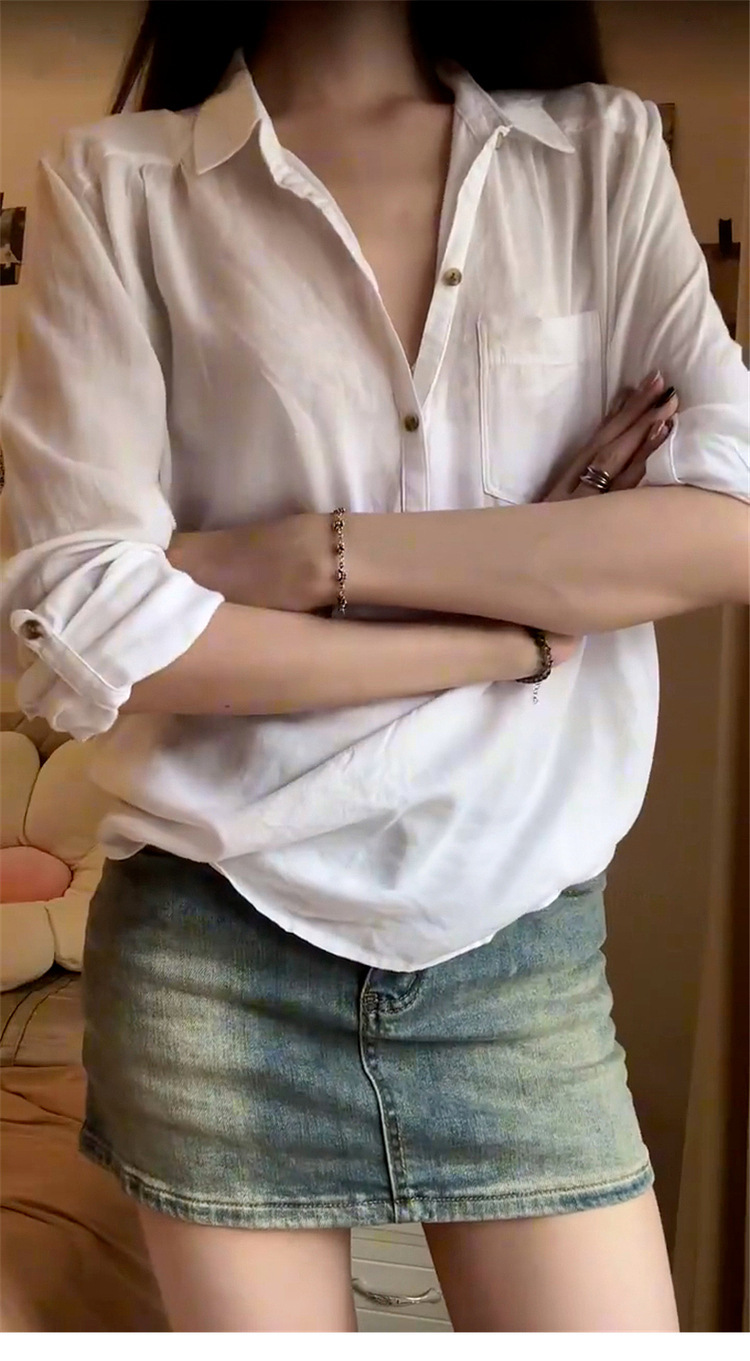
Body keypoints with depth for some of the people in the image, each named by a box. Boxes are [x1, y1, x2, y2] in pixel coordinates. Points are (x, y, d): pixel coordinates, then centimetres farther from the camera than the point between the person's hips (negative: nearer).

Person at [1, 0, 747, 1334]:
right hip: (218, 955, -1)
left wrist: (319, 555, -12)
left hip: (525, 944, 2)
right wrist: (516, 632, -9)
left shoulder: (607, 150, 5)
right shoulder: (116, 186, -2)